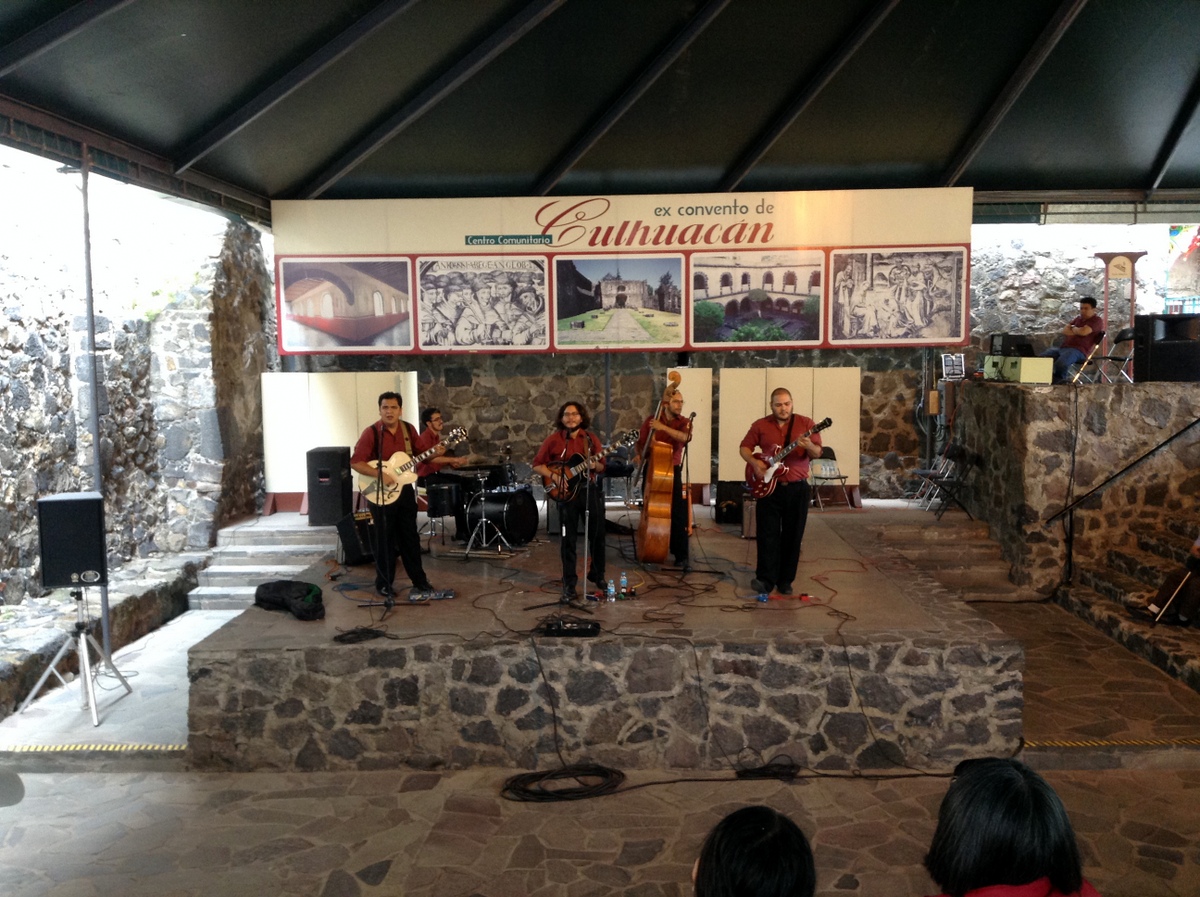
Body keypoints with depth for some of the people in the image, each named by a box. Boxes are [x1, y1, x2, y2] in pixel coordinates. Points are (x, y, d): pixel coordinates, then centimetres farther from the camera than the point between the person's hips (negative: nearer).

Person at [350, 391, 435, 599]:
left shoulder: (409, 429, 3)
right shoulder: (371, 433, -13)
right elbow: (355, 462, -15)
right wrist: (380, 475, -24)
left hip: (405, 489, 5)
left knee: (410, 537, 12)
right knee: (385, 540, 3)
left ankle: (419, 579, 23)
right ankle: (384, 583, 15)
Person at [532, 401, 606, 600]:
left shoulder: (590, 438, 5)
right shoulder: (553, 439, -2)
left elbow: (602, 465, 9)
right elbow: (537, 465, -1)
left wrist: (595, 466, -14)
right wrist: (554, 476, -16)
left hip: (590, 489, 3)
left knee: (598, 534, 9)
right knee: (568, 539, 1)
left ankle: (597, 574, 28)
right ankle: (569, 584, 8)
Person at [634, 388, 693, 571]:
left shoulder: (684, 422, -1)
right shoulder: (651, 421, 2)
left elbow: (685, 437, -23)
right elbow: (641, 443, 8)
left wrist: (663, 427, -33)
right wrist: (638, 455, -13)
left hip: (673, 471, -1)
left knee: (678, 514, -10)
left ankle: (681, 556, -7)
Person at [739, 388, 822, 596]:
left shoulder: (806, 423, 0)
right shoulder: (760, 425, 3)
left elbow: (818, 453, -6)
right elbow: (744, 448, 10)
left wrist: (809, 447, -29)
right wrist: (754, 463, -9)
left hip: (797, 488, 0)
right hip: (768, 487, 0)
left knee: (793, 536, 5)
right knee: (767, 534, -2)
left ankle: (785, 581, 14)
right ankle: (765, 579, 1)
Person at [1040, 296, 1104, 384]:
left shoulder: (1097, 320, 1)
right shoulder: (1078, 318, 25)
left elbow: (1083, 332, -16)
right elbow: (1065, 331, 17)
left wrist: (1073, 328, 5)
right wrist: (1077, 331, -1)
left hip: (1078, 350, -8)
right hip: (1063, 347, 8)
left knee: (1060, 363, -36)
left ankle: (1059, 380, -12)